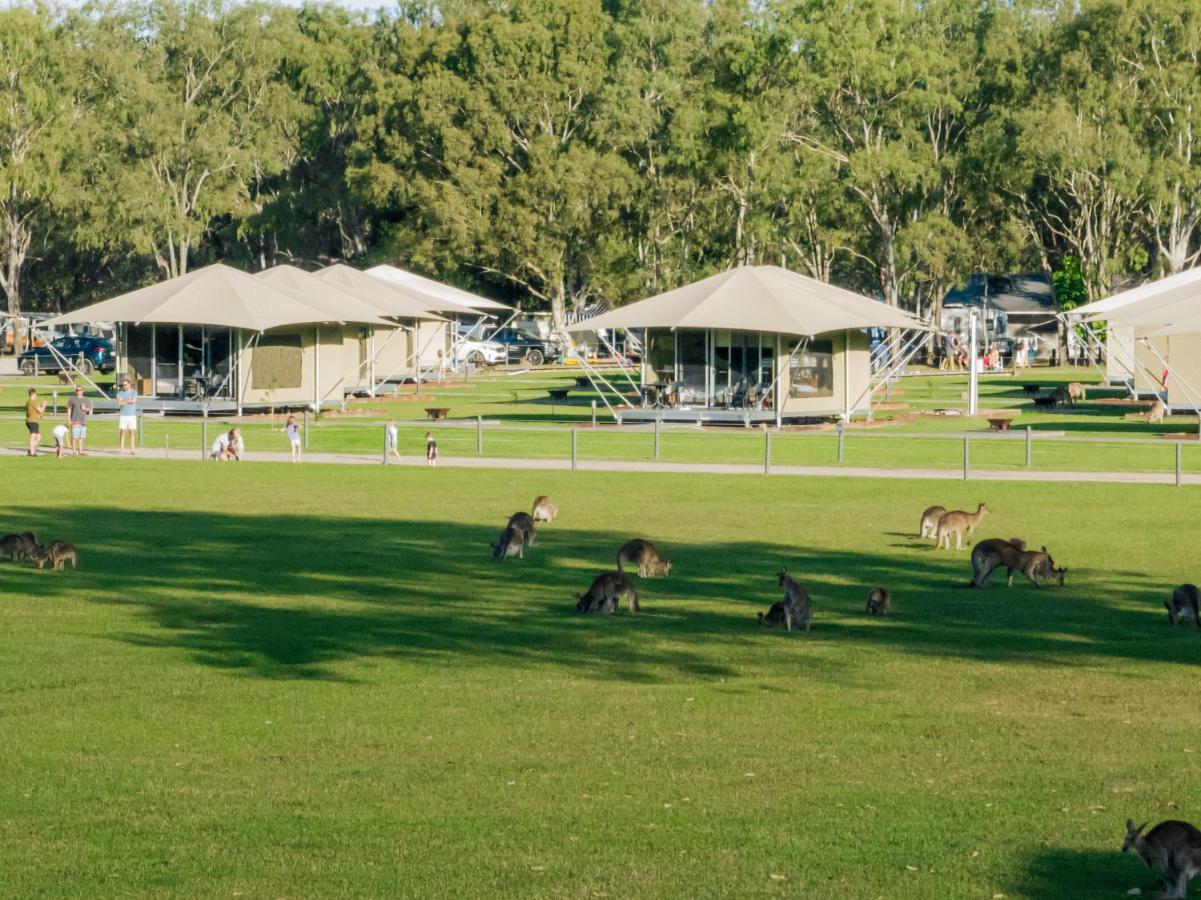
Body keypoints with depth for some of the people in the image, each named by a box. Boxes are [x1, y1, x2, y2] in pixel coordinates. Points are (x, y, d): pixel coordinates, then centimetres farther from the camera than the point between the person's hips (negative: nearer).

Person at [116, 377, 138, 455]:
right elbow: (119, 403, -10)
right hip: (123, 415, 0)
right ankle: (121, 449, -2)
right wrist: (129, 401, -6)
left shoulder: (134, 392, 4)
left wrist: (124, 401, -7)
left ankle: (132, 450, 3)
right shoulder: (120, 392, 5)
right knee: (122, 432, -3)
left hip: (132, 415, 0)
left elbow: (134, 401, -13)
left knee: (132, 433, 1)